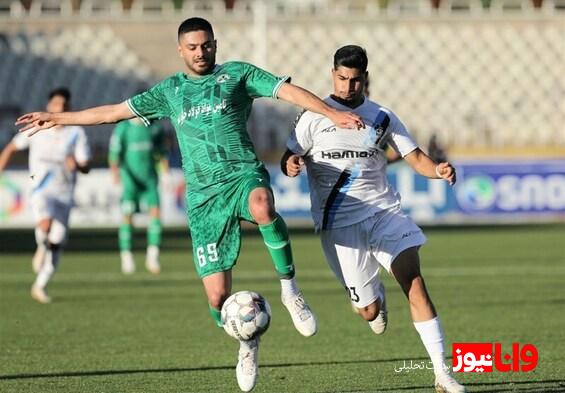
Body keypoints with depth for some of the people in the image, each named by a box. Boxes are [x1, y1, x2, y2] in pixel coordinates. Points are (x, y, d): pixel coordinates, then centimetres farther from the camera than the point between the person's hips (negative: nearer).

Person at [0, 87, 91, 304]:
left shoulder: (77, 133, 1)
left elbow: (86, 167, -2)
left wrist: (77, 164, -25)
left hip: (65, 193, 2)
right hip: (41, 188, -2)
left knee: (56, 243, 2)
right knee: (45, 224, -33)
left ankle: (40, 286, 17)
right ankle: (41, 247, 0)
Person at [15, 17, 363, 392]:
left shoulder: (237, 74, 9)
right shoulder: (170, 90, 18)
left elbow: (288, 90, -2)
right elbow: (115, 111, 26)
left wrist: (333, 113, -17)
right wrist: (57, 118, 29)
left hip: (243, 174, -3)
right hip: (204, 196, 3)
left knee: (262, 207, -42)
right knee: (217, 294, -4)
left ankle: (289, 286, -22)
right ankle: (246, 342, 26)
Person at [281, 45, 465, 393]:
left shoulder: (382, 117, 9)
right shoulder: (315, 117, 3)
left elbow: (415, 157, 7)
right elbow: (289, 159, 2)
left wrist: (438, 170, -15)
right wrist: (290, 165, -23)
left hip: (384, 211, 2)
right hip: (339, 223, -2)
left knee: (416, 285, -15)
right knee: (369, 311, -3)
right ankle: (377, 297, 39)